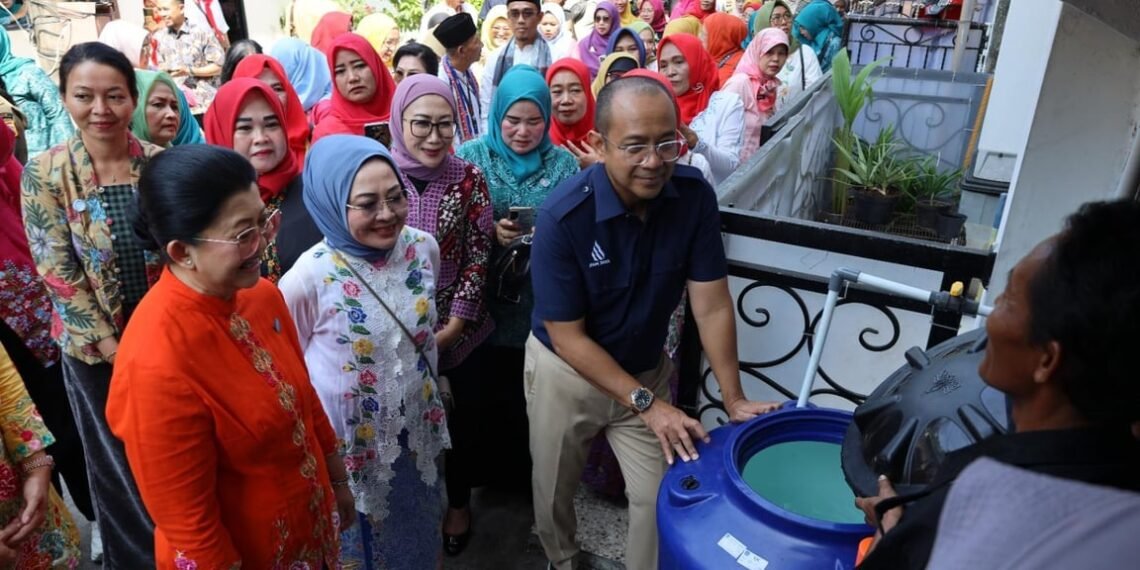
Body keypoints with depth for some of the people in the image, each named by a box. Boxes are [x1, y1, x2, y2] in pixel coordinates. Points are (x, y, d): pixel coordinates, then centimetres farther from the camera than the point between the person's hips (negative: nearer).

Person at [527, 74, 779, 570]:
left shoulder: (694, 195, -18)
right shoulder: (563, 215, -28)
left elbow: (711, 306, -13)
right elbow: (568, 337, -22)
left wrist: (735, 399, -14)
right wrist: (645, 402, -23)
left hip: (646, 368, 2)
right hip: (565, 371, -2)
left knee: (659, 495, 10)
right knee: (554, 488, 20)